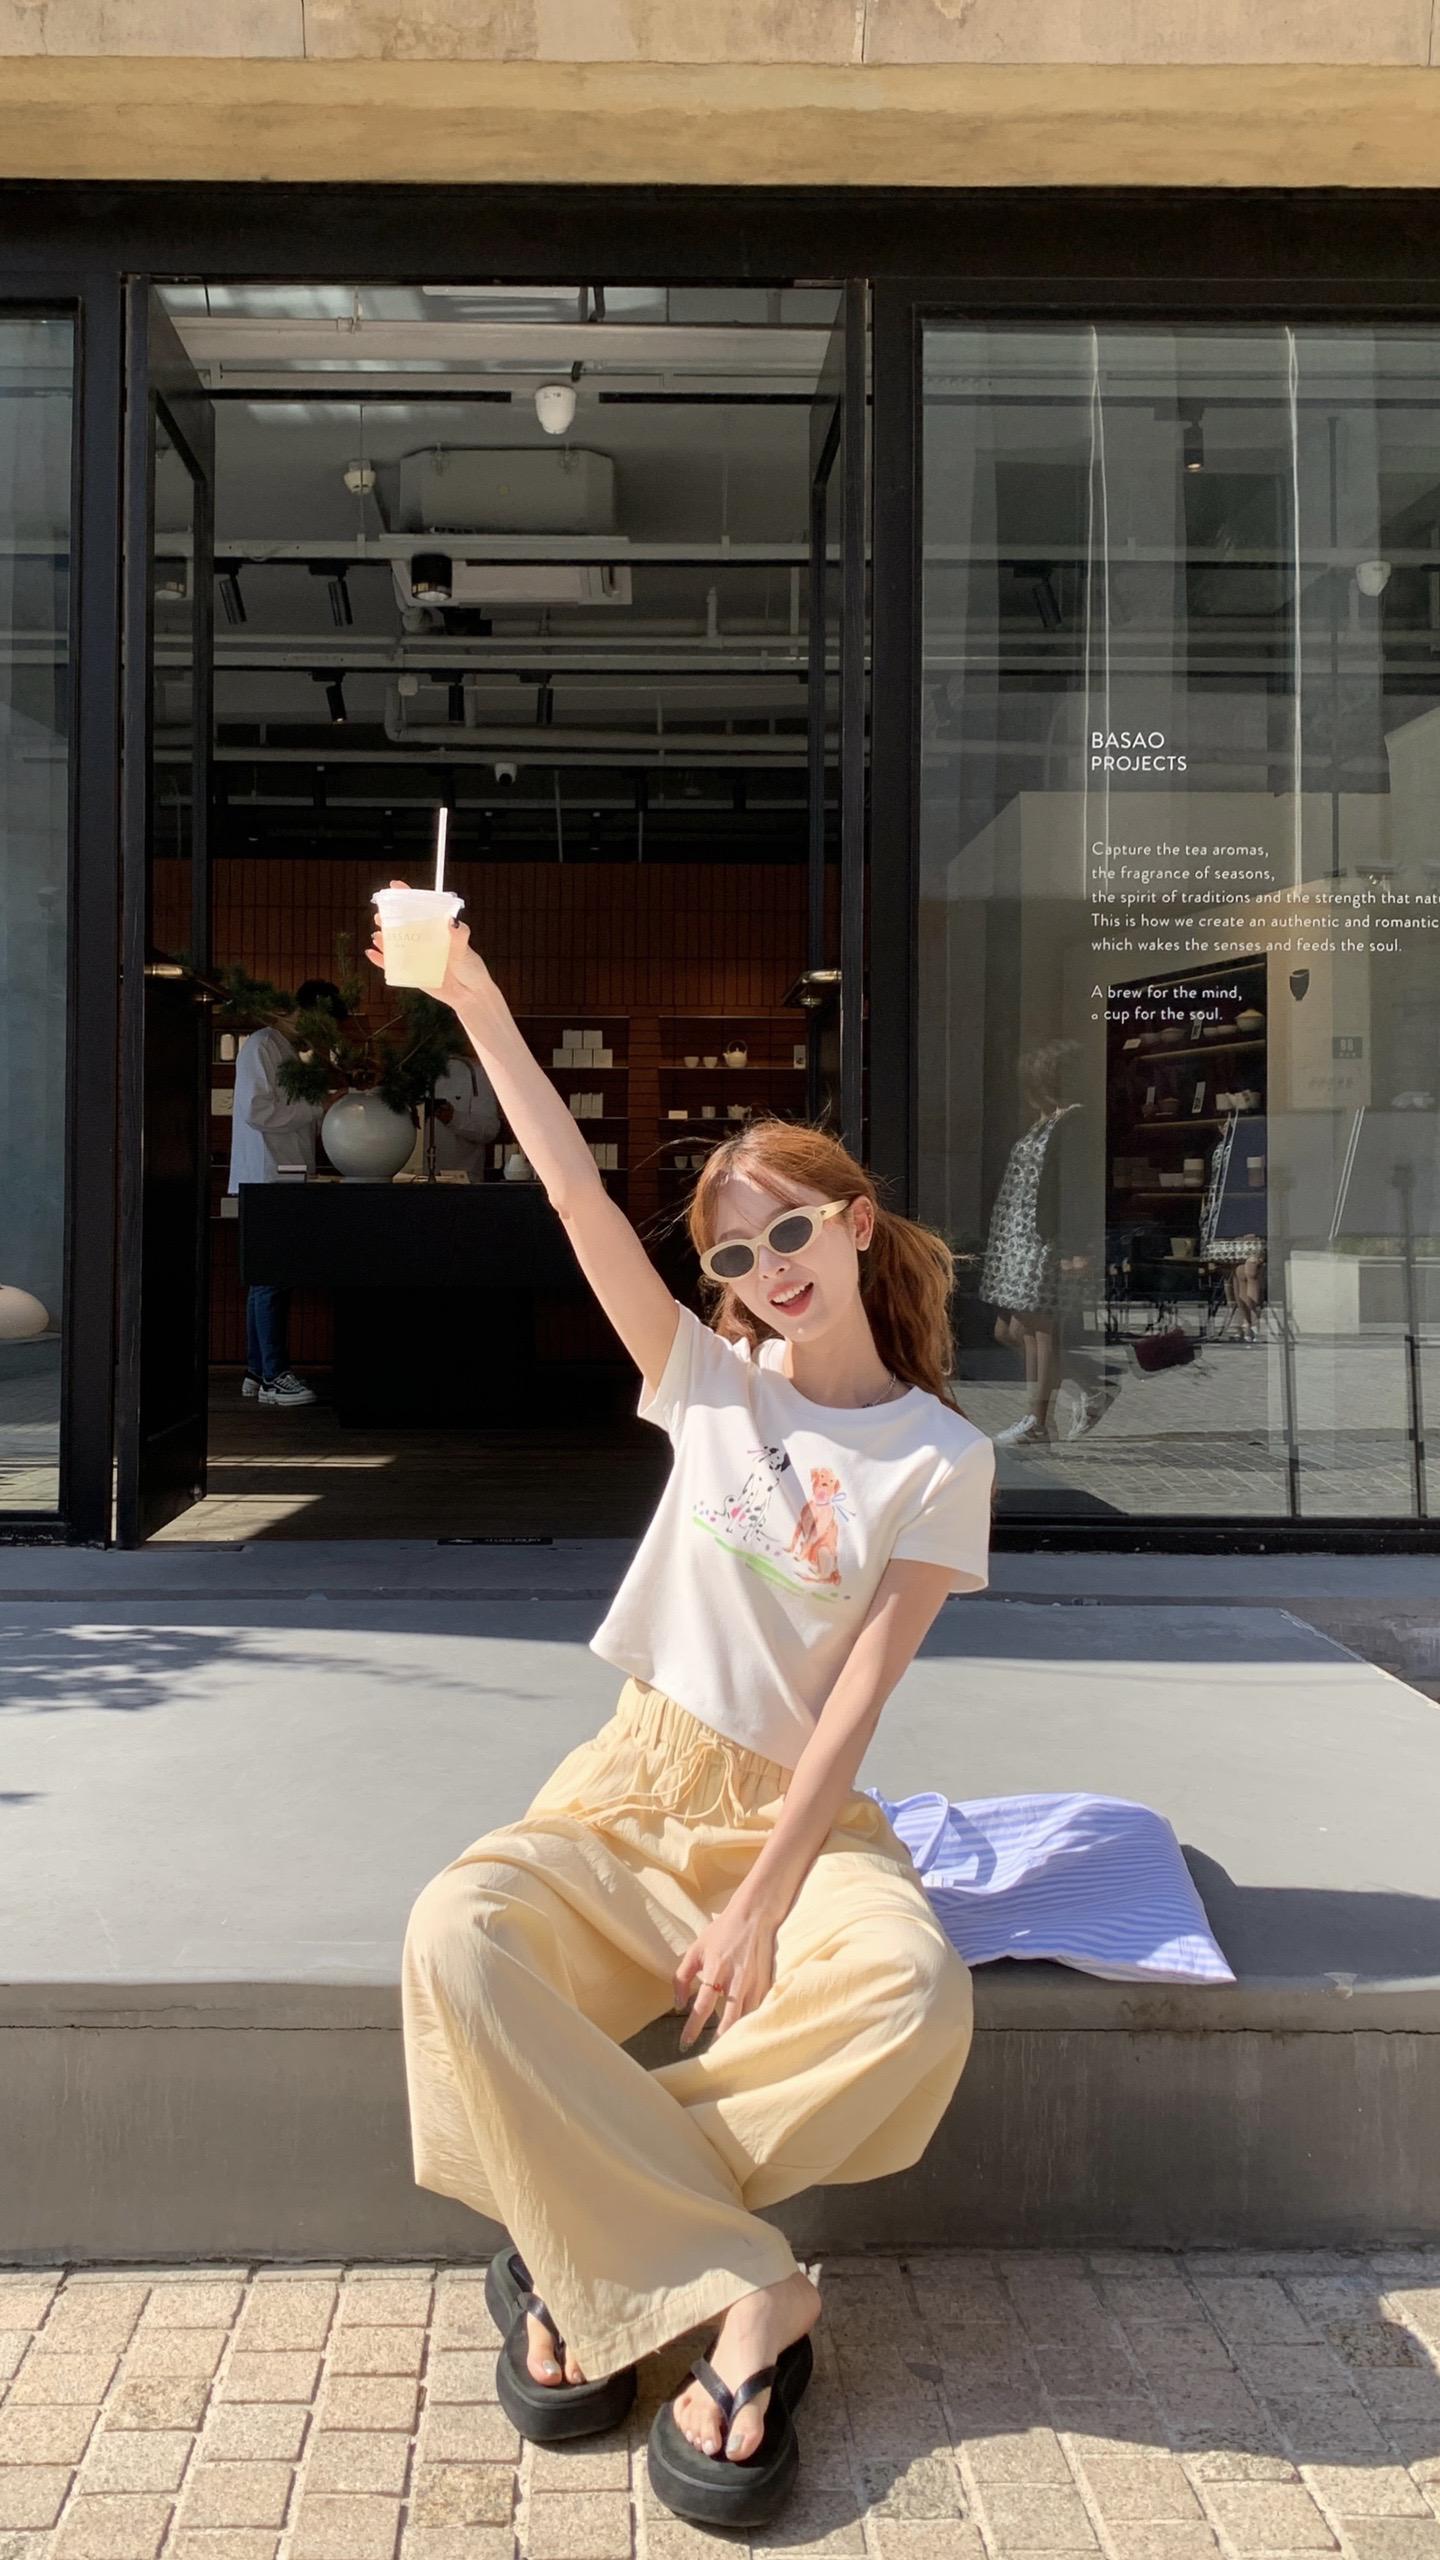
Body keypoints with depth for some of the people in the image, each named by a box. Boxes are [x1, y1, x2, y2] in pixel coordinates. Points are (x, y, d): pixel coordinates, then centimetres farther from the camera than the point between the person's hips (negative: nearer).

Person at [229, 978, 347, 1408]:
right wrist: (319, 1109, -16)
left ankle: (257, 1372, 15)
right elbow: (257, 1111, -19)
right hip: (265, 1181, -10)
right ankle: (274, 1376, -7)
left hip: (286, 1182, 10)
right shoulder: (261, 1047, -9)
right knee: (272, 1280, -9)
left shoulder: (293, 1051, 20)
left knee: (268, 1280, 11)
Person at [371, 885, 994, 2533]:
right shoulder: (709, 1382, 5)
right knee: (457, 1934, -30)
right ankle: (739, 2291, -22)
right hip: (635, 1789, 2)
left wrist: (765, 1901, -18)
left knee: (916, 1999, -35)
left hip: (804, 1810, -2)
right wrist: (477, 1004, -10)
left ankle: (586, 2226, -17)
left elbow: (858, 1697, -9)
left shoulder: (941, 1458, -2)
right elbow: (577, 1193, -4)